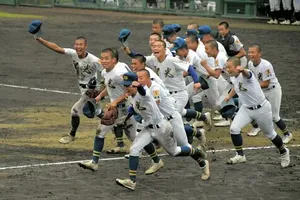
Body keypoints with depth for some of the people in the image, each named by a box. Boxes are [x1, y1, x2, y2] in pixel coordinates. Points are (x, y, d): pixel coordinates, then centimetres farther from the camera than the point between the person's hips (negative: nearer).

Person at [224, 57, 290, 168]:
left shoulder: (245, 75, -29)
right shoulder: (233, 78, -4)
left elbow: (246, 74, -58)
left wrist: (242, 70, -80)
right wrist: (229, 96, 9)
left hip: (261, 109, -6)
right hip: (246, 108, 6)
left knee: (270, 134, 13)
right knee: (234, 128, -14)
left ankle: (283, 152, 41)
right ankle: (240, 155, 2)